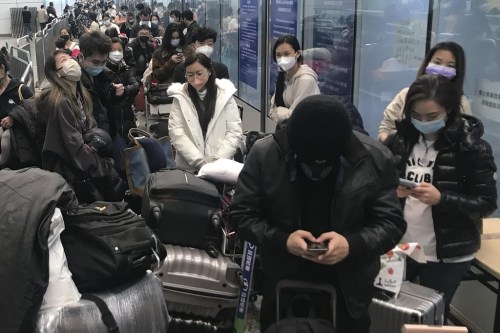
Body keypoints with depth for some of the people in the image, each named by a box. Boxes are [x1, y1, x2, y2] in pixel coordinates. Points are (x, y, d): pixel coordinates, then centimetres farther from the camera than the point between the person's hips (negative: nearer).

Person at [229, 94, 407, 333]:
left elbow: (392, 223, -8)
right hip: (282, 290, 1)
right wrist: (281, 240, -24)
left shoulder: (375, 159, -16)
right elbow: (241, 215, -7)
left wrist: (352, 244, -27)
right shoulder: (264, 154, -15)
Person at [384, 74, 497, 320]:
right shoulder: (399, 139, -2)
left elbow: (487, 203, -11)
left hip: (446, 256, -3)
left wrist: (441, 198, -24)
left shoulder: (472, 148, -11)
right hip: (398, 248, 3)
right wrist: (391, 191, -17)